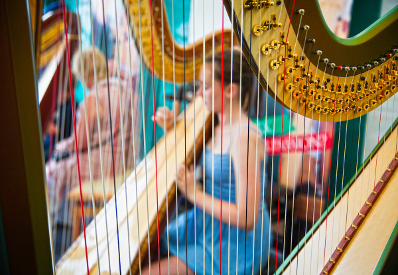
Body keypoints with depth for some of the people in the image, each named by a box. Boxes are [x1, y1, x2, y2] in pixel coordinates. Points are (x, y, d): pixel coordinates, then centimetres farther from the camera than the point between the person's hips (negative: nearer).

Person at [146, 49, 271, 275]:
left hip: (235, 248, -8)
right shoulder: (216, 128, 1)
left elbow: (246, 218, -27)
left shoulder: (244, 138, -25)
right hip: (206, 228, 8)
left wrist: (195, 193, -21)